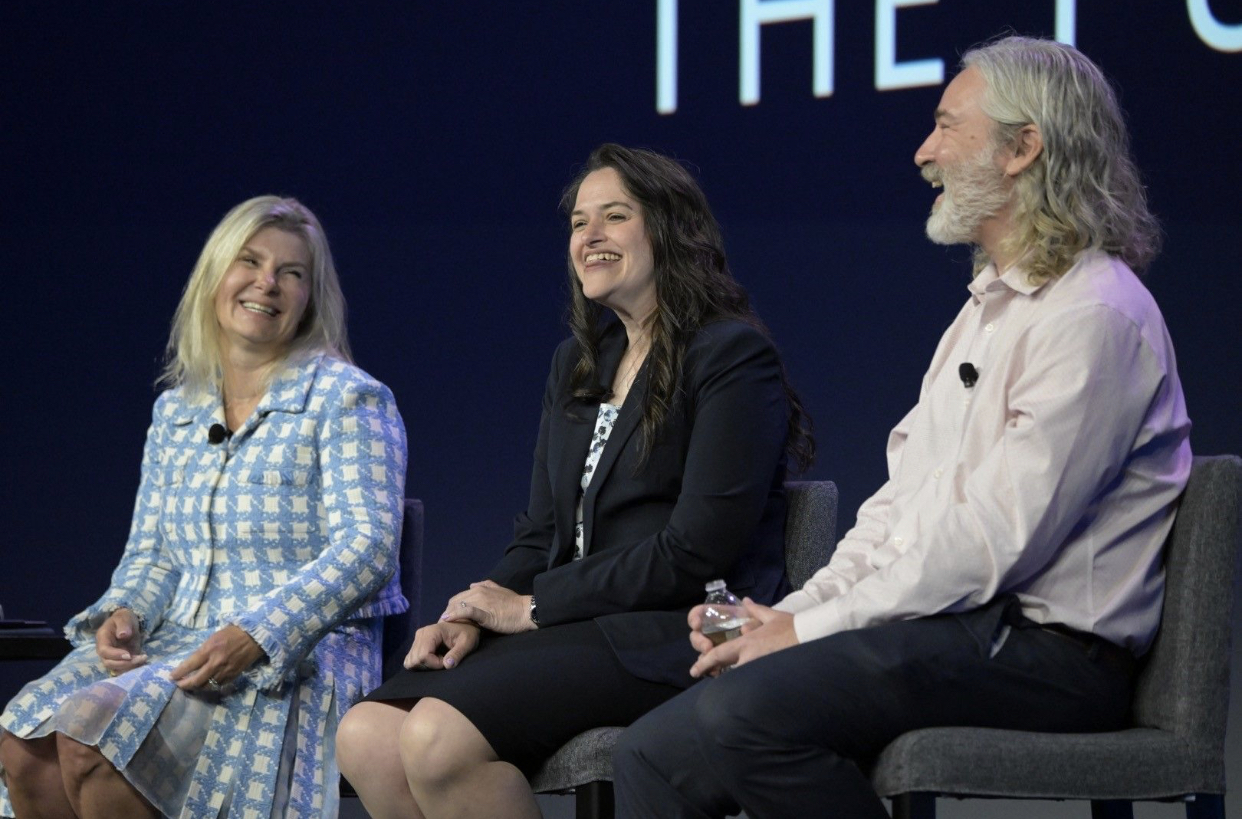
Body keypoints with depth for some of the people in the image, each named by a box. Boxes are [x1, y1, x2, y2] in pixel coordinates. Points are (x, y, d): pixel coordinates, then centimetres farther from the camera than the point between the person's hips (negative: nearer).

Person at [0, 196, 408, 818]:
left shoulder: (347, 400, -1)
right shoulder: (176, 412, 18)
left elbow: (367, 544, -13)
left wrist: (255, 634, -25)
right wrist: (123, 613, -6)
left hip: (298, 656, -6)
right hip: (175, 643, 6)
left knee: (92, 734, -30)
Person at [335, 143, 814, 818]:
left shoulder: (732, 356, -4)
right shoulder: (576, 364, 23)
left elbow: (697, 551, -12)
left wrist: (533, 606, -10)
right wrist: (476, 614, -3)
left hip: (675, 636, -8)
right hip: (571, 630, 8)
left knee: (439, 737, -30)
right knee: (366, 737, -19)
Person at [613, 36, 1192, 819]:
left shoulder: (1095, 316, -11)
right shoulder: (988, 309, 23)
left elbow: (994, 540, -18)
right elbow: (901, 508, 21)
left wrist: (813, 629, -14)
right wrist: (791, 609, 4)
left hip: (1043, 654, -9)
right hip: (949, 631, 9)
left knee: (750, 711, -30)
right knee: (657, 752, -6)